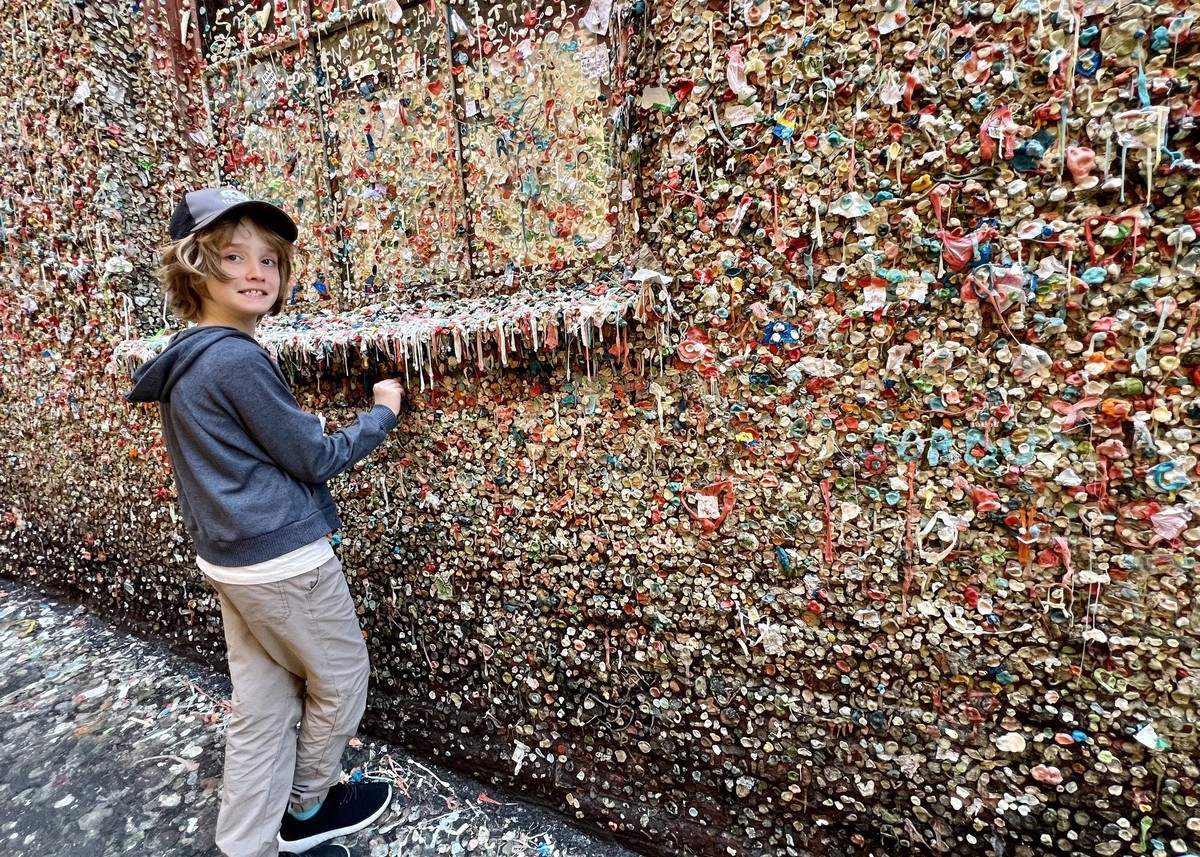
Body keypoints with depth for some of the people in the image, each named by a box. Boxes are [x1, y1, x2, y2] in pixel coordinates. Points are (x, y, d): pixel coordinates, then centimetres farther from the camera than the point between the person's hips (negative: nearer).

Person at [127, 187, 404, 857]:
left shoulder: (185, 361, 8)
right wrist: (383, 412, -3)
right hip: (286, 558, -8)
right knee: (342, 679, 14)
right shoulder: (239, 359, -20)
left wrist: (297, 428, 17)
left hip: (231, 560, 9)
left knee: (263, 705, 18)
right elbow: (316, 460, -15)